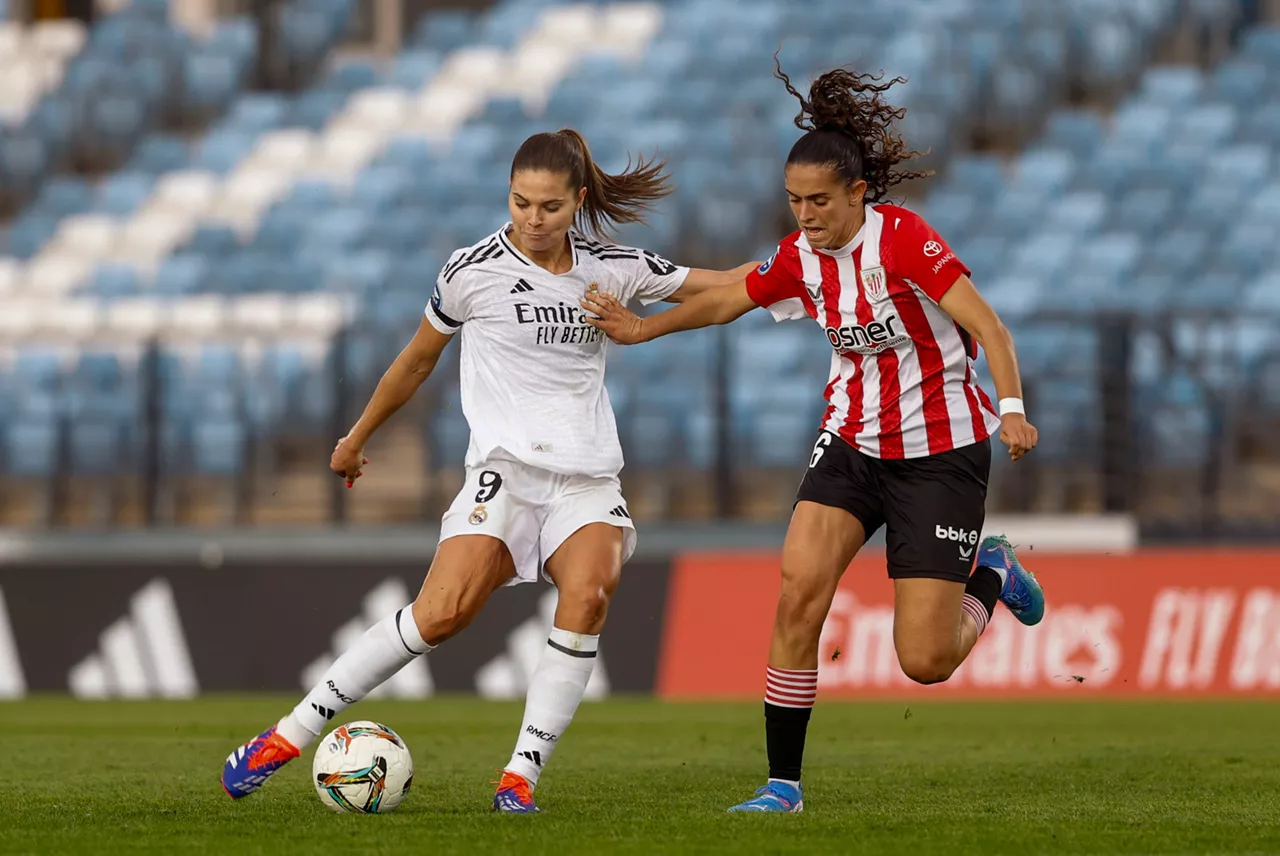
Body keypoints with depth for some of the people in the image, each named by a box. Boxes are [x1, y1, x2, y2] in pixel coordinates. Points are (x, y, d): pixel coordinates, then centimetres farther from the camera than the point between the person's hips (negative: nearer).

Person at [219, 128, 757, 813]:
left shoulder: (611, 269, 7)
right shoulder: (474, 270, 1)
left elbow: (722, 287, 15)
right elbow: (417, 360, 15)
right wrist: (357, 439, 24)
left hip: (589, 475, 3)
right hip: (506, 467, -3)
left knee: (588, 595, -28)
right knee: (442, 613, -23)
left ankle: (521, 775, -22)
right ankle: (289, 736, -13)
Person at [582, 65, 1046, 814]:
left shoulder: (903, 239, -19)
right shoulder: (800, 259, -1)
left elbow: (986, 324, -23)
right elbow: (725, 301, 20)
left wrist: (1011, 410, -36)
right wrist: (643, 328, 26)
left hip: (941, 454, -5)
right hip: (853, 442, 5)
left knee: (925, 662, -8)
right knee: (799, 593, -15)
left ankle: (991, 576, 26)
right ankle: (784, 785, -6)